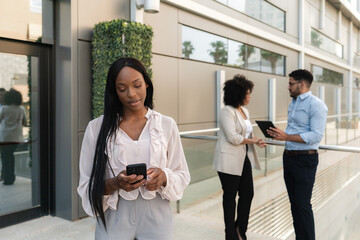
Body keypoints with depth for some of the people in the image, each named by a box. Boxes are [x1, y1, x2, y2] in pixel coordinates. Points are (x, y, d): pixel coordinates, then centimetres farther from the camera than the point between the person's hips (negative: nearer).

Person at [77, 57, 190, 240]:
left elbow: (182, 176, 3)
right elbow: (88, 186, -2)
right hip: (113, 220, 0)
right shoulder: (97, 127, -4)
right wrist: (115, 184, -21)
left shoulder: (167, 125, -2)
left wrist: (163, 177, -18)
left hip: (156, 219, 1)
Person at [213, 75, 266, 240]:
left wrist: (257, 141, 0)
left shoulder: (245, 111, 12)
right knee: (230, 197, 7)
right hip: (229, 161, -8)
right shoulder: (227, 111, -14)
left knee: (248, 194, 10)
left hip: (244, 159, 8)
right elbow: (233, 137, -22)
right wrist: (251, 140, -10)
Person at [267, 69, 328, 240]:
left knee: (302, 204, -4)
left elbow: (316, 136, -21)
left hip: (305, 159, -8)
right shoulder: (292, 104, 15)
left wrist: (286, 137, -24)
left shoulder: (316, 105, -12)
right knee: (294, 202, 14)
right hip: (289, 156, 8)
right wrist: (278, 134, 1)